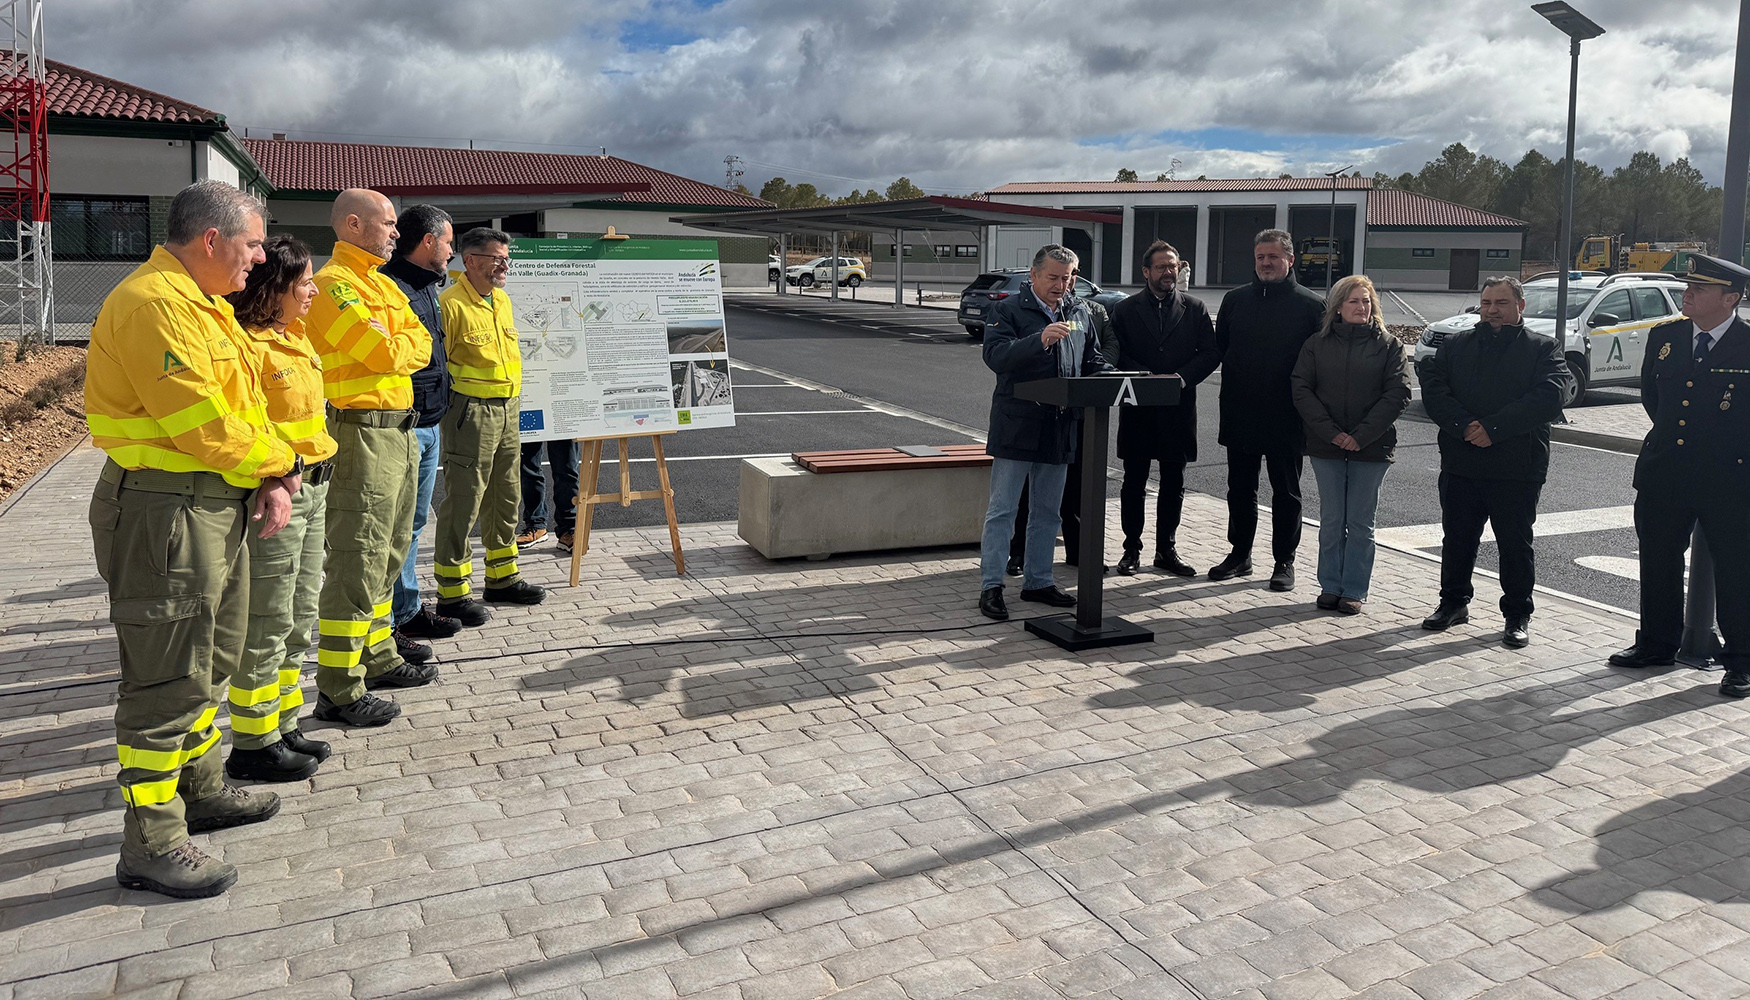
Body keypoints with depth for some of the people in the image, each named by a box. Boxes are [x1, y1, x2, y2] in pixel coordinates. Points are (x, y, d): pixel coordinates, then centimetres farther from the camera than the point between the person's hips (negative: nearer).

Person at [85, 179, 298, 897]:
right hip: (165, 510, -11)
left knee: (208, 662, 21)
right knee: (169, 681, -3)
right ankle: (151, 847, 8)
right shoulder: (154, 304, -18)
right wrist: (282, 464, -8)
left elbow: (241, 405, 15)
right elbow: (201, 423, -24)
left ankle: (201, 791, 38)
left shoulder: (203, 305, 16)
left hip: (218, 506, 11)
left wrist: (273, 479, 0)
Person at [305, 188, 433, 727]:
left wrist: (400, 346, -8)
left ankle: (378, 658, 32)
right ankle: (339, 691, -2)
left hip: (398, 432, 10)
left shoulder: (382, 284, 18)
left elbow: (421, 343, 10)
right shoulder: (334, 284, -12)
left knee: (387, 556, 19)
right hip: (362, 434, -10)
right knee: (356, 565, -8)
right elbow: (387, 354, -20)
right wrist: (402, 345, -1)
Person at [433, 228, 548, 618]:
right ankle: (452, 592, 3)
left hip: (508, 410, 9)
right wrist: (450, 407, -15)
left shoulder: (502, 300, 14)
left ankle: (502, 577, 29)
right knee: (463, 500, -5)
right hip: (471, 412, -9)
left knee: (504, 497, 16)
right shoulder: (451, 304, -13)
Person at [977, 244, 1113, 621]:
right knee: (1002, 510, -2)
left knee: (1047, 512, 14)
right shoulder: (1008, 310, -4)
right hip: (1017, 426, -6)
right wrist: (1040, 340, -31)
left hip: (1060, 429, 6)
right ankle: (990, 586, 4)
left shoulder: (1078, 313, 14)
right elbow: (995, 355, -20)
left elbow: (1093, 361, 22)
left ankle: (1037, 581, 26)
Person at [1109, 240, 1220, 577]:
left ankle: (1166, 549, 19)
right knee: (1134, 482, 5)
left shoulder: (1195, 309, 7)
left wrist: (1181, 378, -13)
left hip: (1178, 408, 1)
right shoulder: (1126, 310, 4)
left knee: (1173, 483, 8)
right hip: (1137, 407, -1)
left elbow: (1211, 353, 2)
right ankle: (1132, 549, 15)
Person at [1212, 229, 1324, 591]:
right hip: (1240, 415, 4)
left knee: (1286, 493, 6)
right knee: (1240, 489, 12)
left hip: (1286, 419, -3)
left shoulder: (1310, 304, -3)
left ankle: (1284, 561, 16)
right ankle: (1239, 554, 24)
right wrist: (1232, 390, 4)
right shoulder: (1235, 300, 8)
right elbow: (1219, 348, 12)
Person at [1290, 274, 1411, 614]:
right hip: (1326, 446, 1)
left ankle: (1354, 590, 13)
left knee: (1360, 522, 4)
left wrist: (1361, 435, -14)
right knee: (1331, 520, 7)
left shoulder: (1389, 345, 3)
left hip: (1371, 447, -1)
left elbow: (1398, 394, -5)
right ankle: (1330, 586, 17)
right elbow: (1301, 390, -2)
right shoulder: (1318, 344, 5)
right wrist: (1330, 432, -12)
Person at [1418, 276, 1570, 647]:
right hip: (1459, 464, 3)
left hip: (1517, 468, -2)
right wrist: (1464, 427, -17)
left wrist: (1493, 428, -20)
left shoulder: (1543, 350, 4)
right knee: (1456, 538, 11)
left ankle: (1518, 615, 18)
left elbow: (1549, 396, -12)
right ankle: (1454, 603, 27)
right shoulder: (1455, 345, 12)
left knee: (1516, 543, 5)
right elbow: (1433, 389, -2)